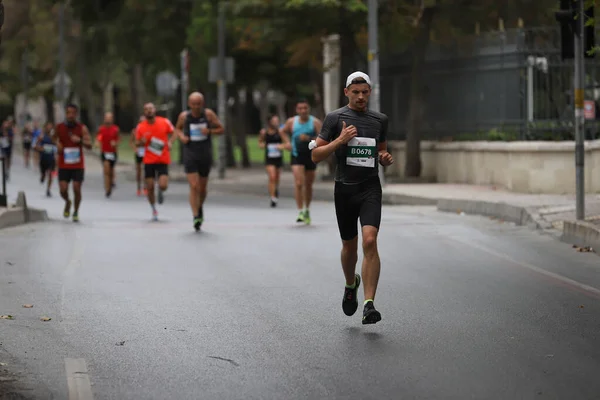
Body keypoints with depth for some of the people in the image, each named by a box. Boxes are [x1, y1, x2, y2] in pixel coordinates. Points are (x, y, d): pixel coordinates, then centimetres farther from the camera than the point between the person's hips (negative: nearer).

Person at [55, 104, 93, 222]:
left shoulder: (82, 128, -5)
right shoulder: (59, 127, 1)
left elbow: (89, 145, -12)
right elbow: (55, 138, 23)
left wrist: (80, 140, -31)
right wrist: (57, 143, 0)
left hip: (78, 165, -1)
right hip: (63, 166, 1)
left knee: (77, 189, -3)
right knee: (63, 190, -6)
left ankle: (76, 213, 17)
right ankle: (67, 202, 28)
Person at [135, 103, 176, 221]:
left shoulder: (165, 122, -4)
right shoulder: (140, 127, -1)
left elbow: (173, 133, 10)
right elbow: (137, 143, 10)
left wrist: (170, 142, -10)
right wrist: (142, 142, -14)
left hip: (163, 160, -1)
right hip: (149, 161, 1)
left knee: (163, 186, -15)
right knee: (150, 188, 0)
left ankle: (160, 192, 24)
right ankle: (154, 210, 21)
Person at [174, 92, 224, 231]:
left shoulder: (209, 114, -6)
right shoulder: (184, 116, -4)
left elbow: (221, 129, 0)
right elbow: (178, 128, 15)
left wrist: (209, 131, -19)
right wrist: (181, 136, -6)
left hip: (205, 156, 1)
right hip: (190, 155, -1)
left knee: (202, 188, 12)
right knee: (194, 187, -14)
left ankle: (200, 207, 42)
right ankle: (196, 217, -13)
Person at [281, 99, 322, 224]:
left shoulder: (315, 122, -4)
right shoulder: (291, 122, 2)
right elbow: (283, 131, 21)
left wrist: (309, 139, -25)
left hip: (311, 156, 1)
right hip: (297, 157, -1)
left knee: (308, 185, 12)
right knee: (299, 184, -17)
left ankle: (307, 210, 32)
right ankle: (300, 212, -18)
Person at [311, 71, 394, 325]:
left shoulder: (380, 120, 10)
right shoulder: (335, 118, 0)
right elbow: (316, 155, -2)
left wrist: (385, 159, 1)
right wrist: (340, 140, -16)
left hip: (370, 188, 0)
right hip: (344, 188, 0)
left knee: (370, 240, -18)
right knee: (349, 245, 11)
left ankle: (369, 305, -19)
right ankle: (351, 285, 44)